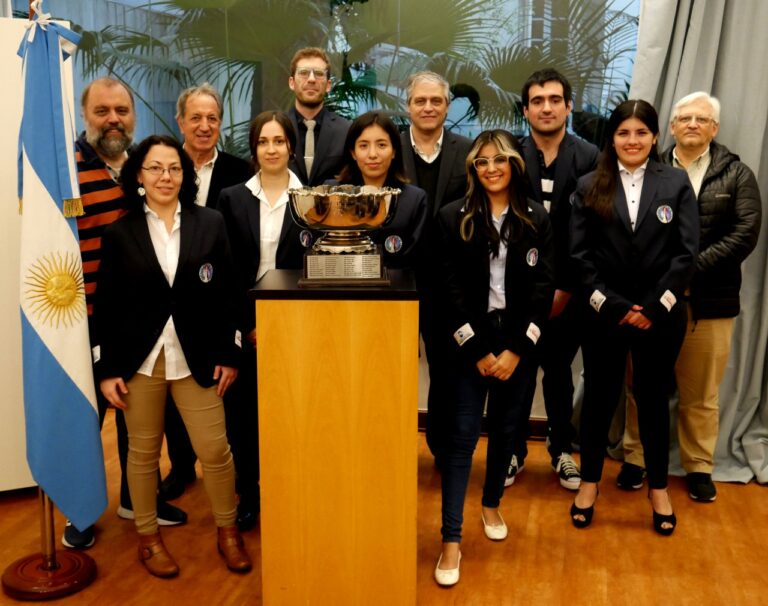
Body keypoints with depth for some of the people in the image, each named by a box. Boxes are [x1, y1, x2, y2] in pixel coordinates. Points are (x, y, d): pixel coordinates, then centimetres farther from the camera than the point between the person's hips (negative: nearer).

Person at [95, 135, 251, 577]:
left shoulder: (211, 224, 2)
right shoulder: (119, 233, 1)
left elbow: (227, 295, 2)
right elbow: (106, 306, 1)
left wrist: (228, 354, -1)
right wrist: (108, 369, -3)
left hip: (197, 358, 0)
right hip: (138, 359, 0)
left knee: (216, 450, 2)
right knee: (143, 452, 11)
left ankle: (228, 531, 24)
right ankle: (149, 537, 30)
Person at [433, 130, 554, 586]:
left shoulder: (537, 219, 3)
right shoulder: (453, 218, -2)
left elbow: (543, 288, -2)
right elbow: (452, 290, -6)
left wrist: (516, 349, -10)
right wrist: (477, 350, -11)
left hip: (519, 342, 2)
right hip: (469, 342, -2)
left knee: (507, 429, 13)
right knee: (463, 435, -3)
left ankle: (492, 505, 37)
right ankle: (452, 539, 2)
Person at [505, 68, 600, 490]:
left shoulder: (590, 159, -4)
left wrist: (565, 289, -7)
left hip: (567, 292, 0)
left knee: (559, 372, 13)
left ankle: (562, 449, 29)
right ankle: (514, 450, 25)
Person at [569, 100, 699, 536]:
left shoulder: (676, 183, 2)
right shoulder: (590, 186, 2)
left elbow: (687, 252, -3)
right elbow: (581, 255, -3)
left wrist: (655, 308, -11)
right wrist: (612, 306, -11)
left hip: (661, 316, 0)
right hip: (604, 315, 0)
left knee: (654, 399, 12)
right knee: (599, 398, 10)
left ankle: (659, 488, 27)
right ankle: (590, 482, 26)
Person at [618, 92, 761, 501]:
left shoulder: (736, 174, 6)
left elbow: (745, 233, -4)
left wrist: (692, 267, -15)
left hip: (710, 301, 0)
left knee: (701, 393, 11)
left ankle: (699, 467, 25)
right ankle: (635, 459, 24)